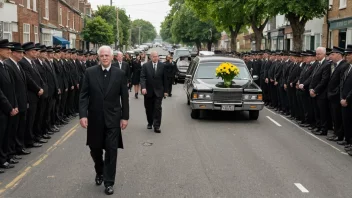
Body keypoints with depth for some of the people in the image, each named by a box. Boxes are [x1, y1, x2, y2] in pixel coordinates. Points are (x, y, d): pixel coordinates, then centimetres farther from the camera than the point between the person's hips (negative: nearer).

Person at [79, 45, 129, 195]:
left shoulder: (120, 74, -1)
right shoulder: (90, 72, -2)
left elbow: (124, 97, 2)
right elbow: (84, 95, -3)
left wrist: (125, 117, -1)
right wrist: (83, 115, -13)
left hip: (113, 118, -1)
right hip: (95, 118, 1)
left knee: (111, 150, 0)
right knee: (95, 149, 12)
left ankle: (109, 182, 11)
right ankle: (99, 172, 40)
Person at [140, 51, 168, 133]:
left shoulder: (162, 66, 0)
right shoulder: (145, 66, -2)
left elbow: (164, 79, 3)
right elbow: (142, 77, -8)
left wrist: (165, 90, 3)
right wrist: (143, 87, -24)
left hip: (158, 91, -1)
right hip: (148, 91, 1)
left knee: (158, 108, -6)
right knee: (148, 109, 11)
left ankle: (156, 126, -4)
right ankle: (150, 123, 30)